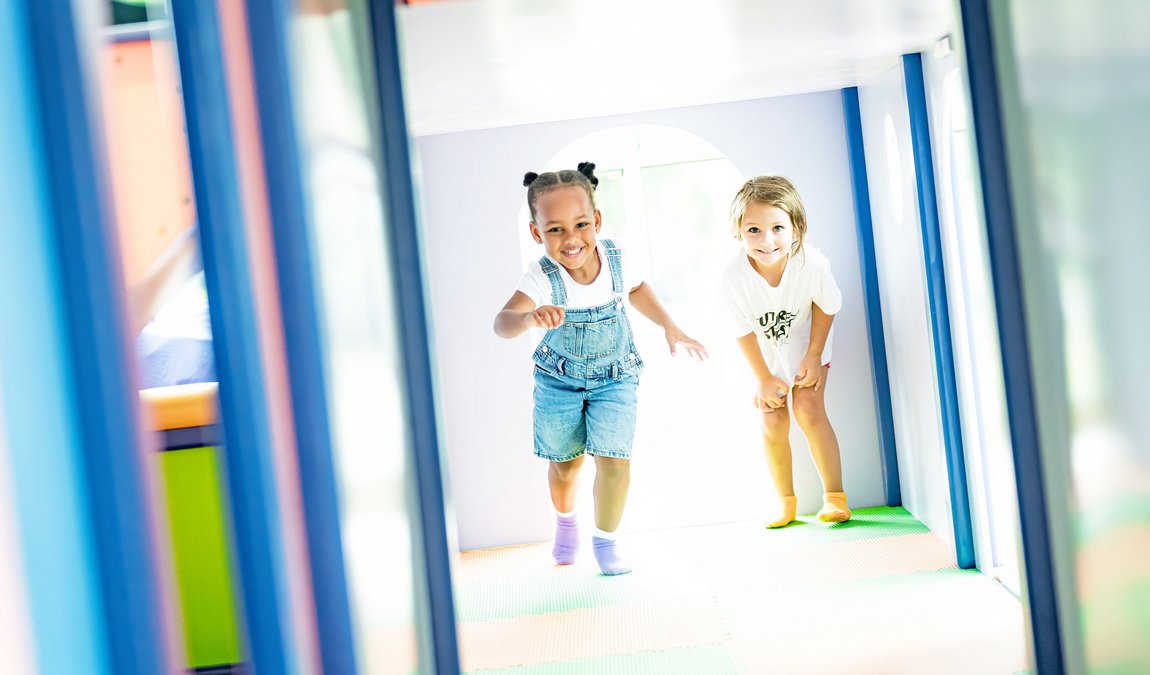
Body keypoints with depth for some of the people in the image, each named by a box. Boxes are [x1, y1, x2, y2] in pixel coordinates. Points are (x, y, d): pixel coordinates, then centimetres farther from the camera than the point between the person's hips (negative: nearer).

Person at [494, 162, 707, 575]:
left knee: (614, 460, -12)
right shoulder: (541, 279, -30)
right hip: (559, 379, -1)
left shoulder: (615, 258, -20)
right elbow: (502, 324, -48)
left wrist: (670, 328, 4)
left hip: (615, 377, 1)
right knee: (565, 461, 15)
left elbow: (636, 288, 7)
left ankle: (605, 541, 11)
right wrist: (530, 318, -69)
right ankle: (565, 522, 48)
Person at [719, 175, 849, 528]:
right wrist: (763, 378, -9)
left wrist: (814, 356, -11)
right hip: (764, 353, 1)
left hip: (806, 344, -1)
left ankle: (835, 495, 2)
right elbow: (743, 331, -17)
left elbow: (826, 306, -12)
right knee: (773, 421, -4)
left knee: (808, 412, -12)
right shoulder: (733, 278, -33)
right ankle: (785, 502, 13)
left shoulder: (812, 263, -34)